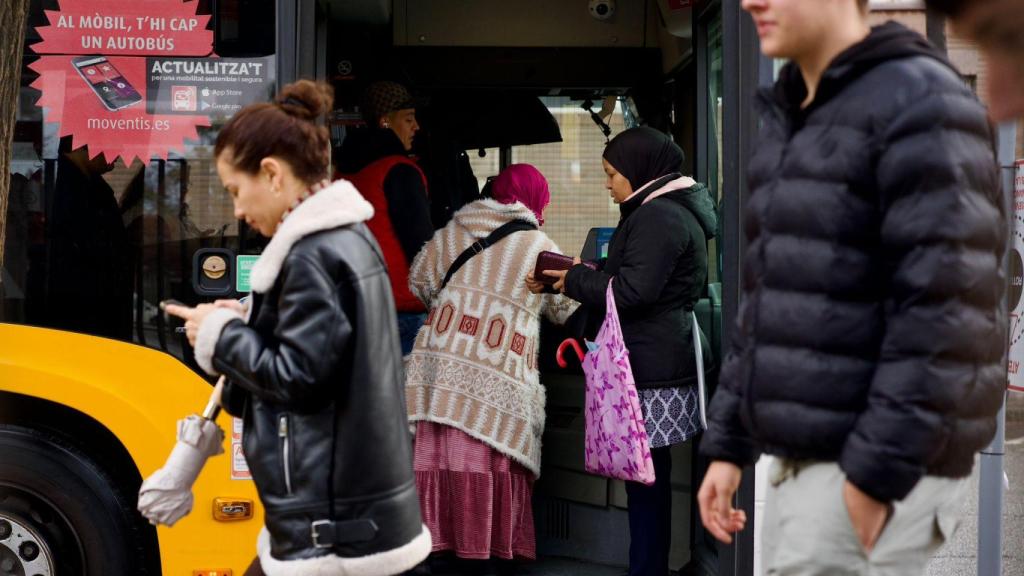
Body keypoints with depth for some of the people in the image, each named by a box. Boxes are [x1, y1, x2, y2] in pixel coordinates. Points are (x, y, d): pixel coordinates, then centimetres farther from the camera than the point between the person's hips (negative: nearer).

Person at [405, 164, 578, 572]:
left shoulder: (453, 232, 14)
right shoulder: (541, 248, 5)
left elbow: (420, 281, 18)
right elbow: (568, 310, 11)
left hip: (442, 362, 4)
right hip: (498, 376, -3)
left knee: (437, 454, 5)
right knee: (492, 462, 2)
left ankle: (434, 544, 11)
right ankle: (491, 552, 7)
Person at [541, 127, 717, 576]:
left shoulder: (658, 217, -12)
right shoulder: (672, 210, 21)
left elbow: (632, 291, -18)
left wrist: (574, 281, -5)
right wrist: (591, 274, 11)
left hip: (653, 369, -10)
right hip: (659, 364, 10)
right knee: (648, 475, 12)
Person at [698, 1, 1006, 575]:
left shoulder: (923, 106, -14)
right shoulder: (797, 127, 15)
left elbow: (946, 310, -21)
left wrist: (877, 474, -22)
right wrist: (726, 446, 14)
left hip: (889, 471, -9)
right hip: (808, 465, 9)